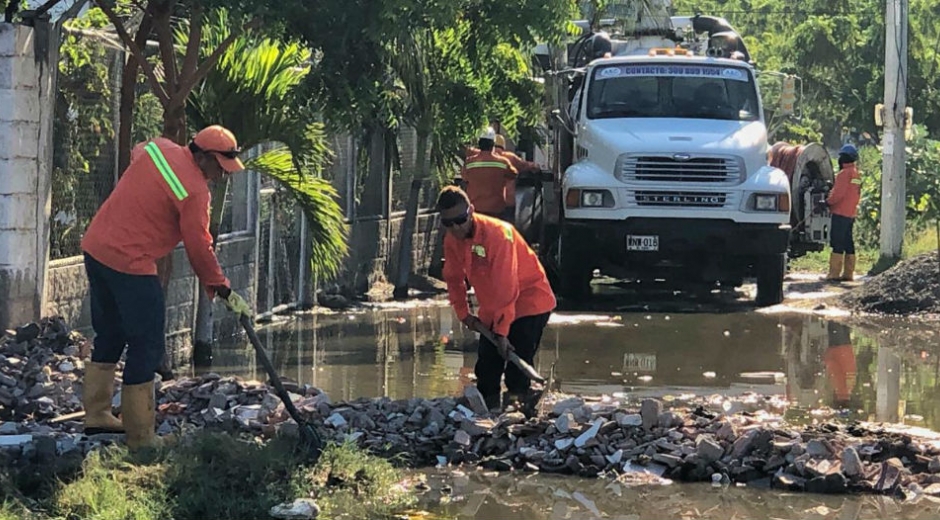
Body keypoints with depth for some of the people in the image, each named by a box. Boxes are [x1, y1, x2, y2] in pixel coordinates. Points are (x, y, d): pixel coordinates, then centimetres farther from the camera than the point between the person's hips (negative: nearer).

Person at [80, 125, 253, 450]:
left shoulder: (157, 149, 6)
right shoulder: (195, 191, -16)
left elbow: (135, 152, 32)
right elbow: (199, 248, -12)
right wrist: (224, 291, -1)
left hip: (94, 248, 9)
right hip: (130, 264, -9)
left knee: (110, 337, 22)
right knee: (147, 347, -2)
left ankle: (96, 414, 29)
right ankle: (140, 438, 0)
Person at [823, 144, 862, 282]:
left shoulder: (845, 173, -14)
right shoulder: (856, 174, 17)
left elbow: (838, 194, -19)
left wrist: (828, 202, -5)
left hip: (841, 213, -9)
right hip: (851, 213, 9)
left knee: (837, 243, -9)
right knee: (848, 243, 12)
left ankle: (834, 274, -11)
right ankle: (848, 274, 14)